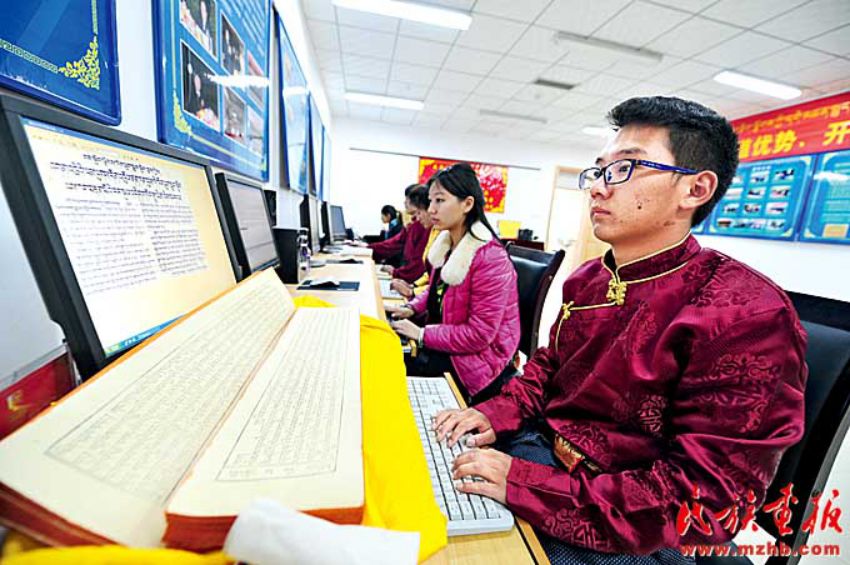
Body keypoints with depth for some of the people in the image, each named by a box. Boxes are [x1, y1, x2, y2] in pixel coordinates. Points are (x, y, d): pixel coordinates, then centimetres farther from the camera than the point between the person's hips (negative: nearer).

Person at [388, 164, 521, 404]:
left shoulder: (490, 258, -24)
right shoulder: (446, 243, 2)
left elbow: (479, 335, -24)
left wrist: (422, 335, -20)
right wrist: (411, 308, 1)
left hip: (479, 356, -7)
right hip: (445, 339, 8)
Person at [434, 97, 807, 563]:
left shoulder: (747, 316, -22)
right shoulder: (588, 279, 1)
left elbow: (709, 498, -23)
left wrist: (528, 486, -29)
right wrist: (500, 413, -6)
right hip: (537, 446, 6)